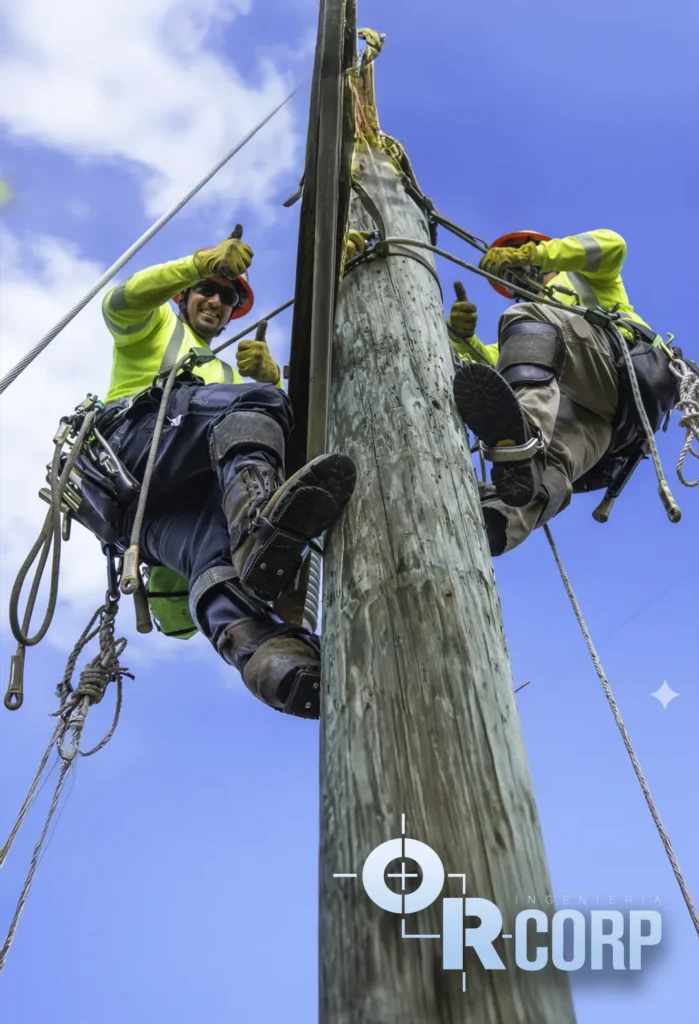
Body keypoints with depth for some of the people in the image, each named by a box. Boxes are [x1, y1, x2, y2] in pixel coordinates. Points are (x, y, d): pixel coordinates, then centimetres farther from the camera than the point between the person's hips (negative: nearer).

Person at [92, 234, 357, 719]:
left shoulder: (227, 374, 45)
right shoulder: (156, 325, 32)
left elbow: (281, 425, 26)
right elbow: (121, 303, 4)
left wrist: (270, 378, 7)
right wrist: (199, 263, -8)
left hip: (189, 490, 4)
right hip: (137, 437, -3)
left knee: (214, 552, -32)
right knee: (254, 403, -29)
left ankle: (258, 650, -64)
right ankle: (258, 522, -58)